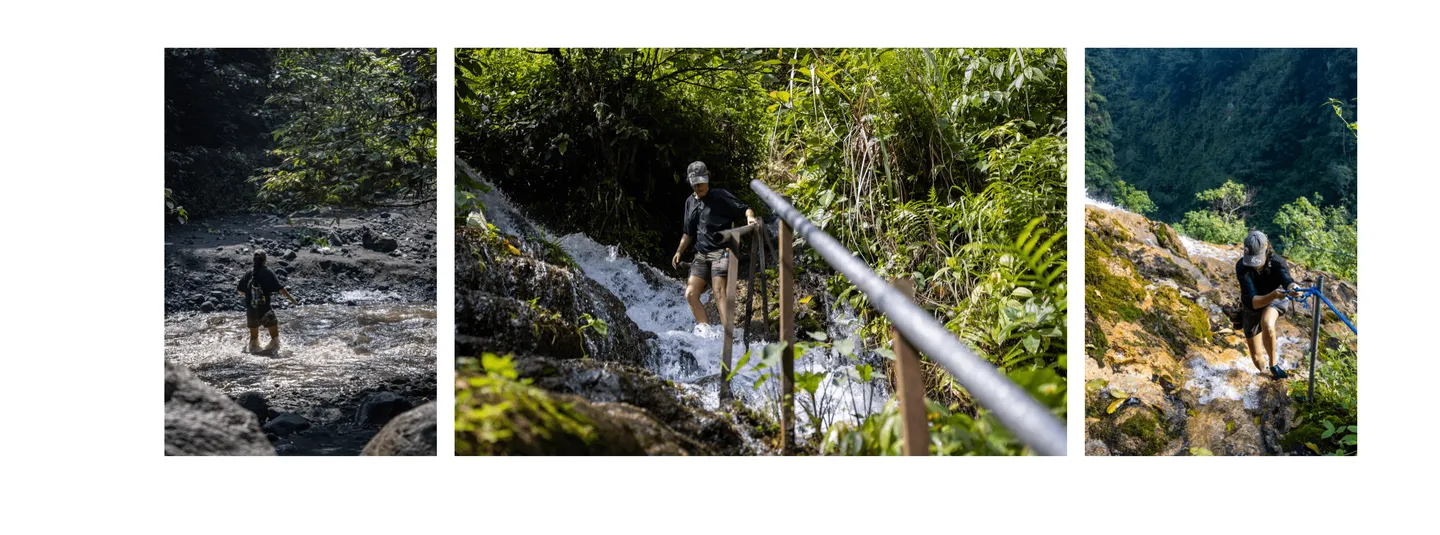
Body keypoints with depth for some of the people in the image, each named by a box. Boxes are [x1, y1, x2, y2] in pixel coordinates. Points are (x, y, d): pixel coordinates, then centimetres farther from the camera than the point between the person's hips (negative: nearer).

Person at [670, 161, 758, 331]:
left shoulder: (720, 196, -2)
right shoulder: (690, 202, 17)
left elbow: (744, 208, -6)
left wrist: (750, 217, -28)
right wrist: (679, 251, 15)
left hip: (720, 251, -7)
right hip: (701, 255, 7)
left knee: (718, 292, -20)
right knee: (691, 294, -3)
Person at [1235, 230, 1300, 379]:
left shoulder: (1277, 262, -29)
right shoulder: (1242, 267, -33)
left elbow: (1287, 280, -47)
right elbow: (1253, 302, -39)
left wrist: (1293, 288, -71)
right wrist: (1273, 295, -58)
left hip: (1273, 302, 0)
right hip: (1252, 308, 0)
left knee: (1267, 325, -36)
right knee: (1256, 356, 7)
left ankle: (1273, 364, -13)